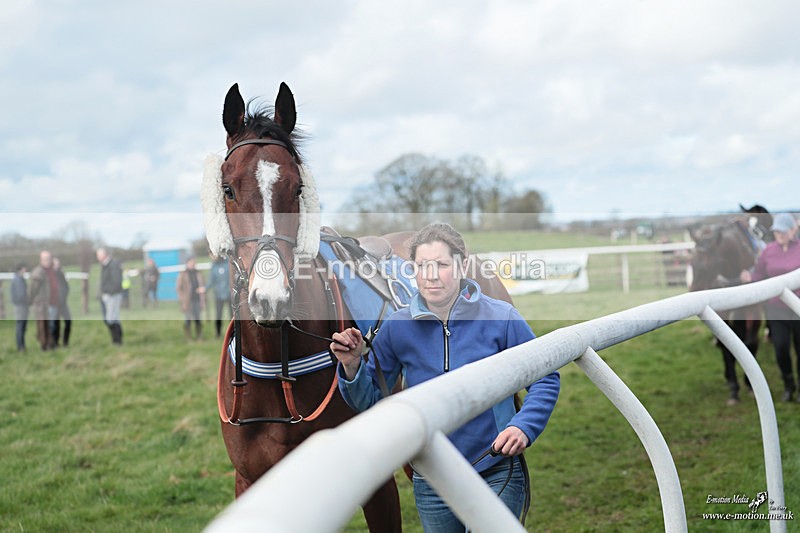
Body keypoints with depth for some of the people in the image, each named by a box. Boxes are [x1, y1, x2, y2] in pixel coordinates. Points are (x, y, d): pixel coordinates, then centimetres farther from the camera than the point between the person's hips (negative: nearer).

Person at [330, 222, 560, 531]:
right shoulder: (397, 328, -4)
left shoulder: (501, 318, -9)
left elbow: (546, 379, -3)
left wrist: (523, 426, -19)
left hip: (498, 476, -3)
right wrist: (351, 366, -16)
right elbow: (369, 401, 3)